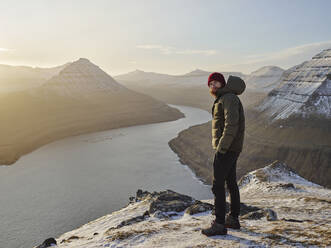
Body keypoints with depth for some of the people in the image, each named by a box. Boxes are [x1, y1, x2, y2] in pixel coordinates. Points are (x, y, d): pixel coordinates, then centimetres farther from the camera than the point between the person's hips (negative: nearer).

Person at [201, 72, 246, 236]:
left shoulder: (228, 98, -14)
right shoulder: (223, 99, 17)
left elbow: (231, 125, -25)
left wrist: (221, 148, -23)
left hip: (226, 148, -10)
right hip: (230, 148, 10)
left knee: (217, 185, -6)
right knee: (231, 183, 16)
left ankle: (219, 224, 1)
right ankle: (233, 219, 27)